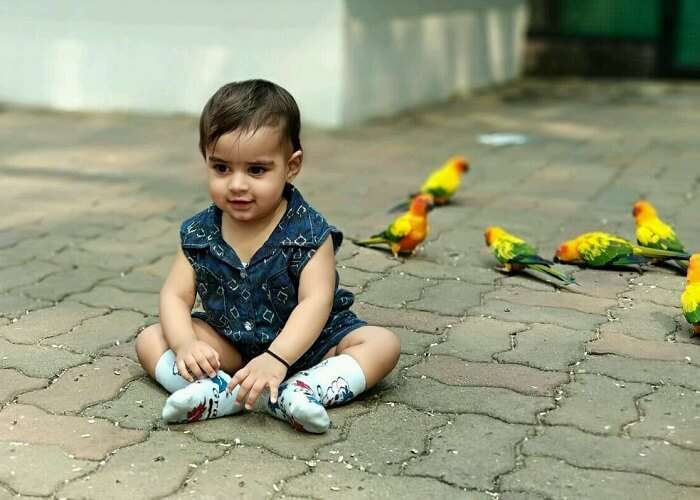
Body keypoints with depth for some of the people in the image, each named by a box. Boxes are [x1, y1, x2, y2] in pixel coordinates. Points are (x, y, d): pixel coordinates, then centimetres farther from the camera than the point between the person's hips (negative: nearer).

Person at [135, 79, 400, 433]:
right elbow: (175, 295, -9)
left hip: (305, 341, -3)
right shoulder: (199, 233, -7)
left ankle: (301, 389, -45)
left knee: (383, 343, -24)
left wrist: (276, 358, -41)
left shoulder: (309, 232, -19)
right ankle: (218, 391, -36)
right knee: (150, 339, -12)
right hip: (229, 343, 3)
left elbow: (315, 302, -27)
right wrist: (185, 344, -31)